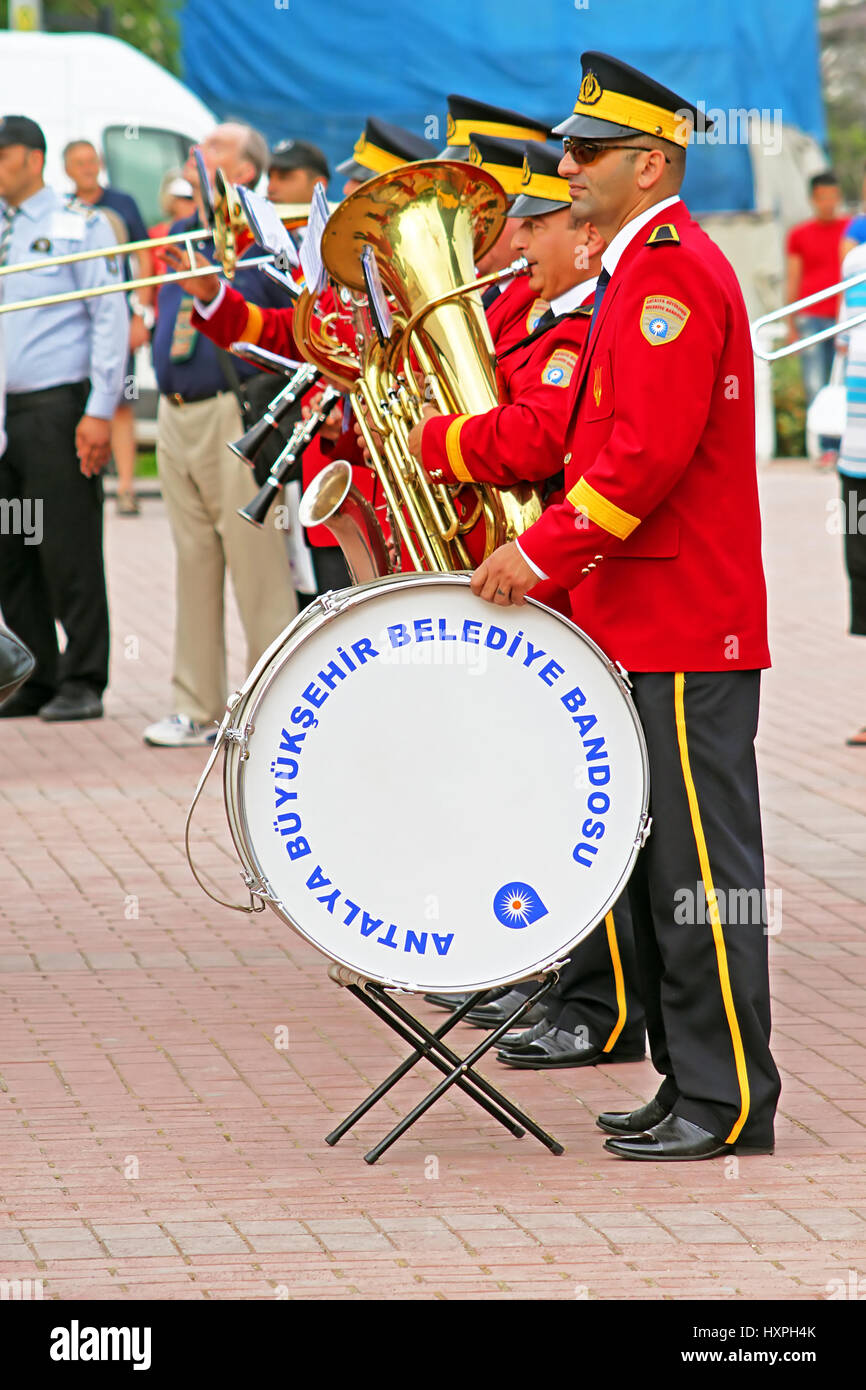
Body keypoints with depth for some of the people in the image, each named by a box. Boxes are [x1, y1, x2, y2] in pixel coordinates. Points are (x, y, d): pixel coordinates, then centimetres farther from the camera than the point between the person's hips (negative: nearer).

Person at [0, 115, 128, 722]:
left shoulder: (81, 227, -1)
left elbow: (111, 319, -4)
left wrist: (99, 411, -11)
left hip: (57, 408, -5)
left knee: (69, 551, -4)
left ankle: (82, 683, 2)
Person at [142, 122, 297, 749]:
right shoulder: (178, 238, 15)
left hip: (234, 417, -7)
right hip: (177, 417, 7)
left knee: (257, 565, -6)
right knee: (193, 565, 10)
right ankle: (198, 708, 15)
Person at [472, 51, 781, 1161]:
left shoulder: (672, 274, -15)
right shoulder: (638, 271, 18)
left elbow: (649, 452, -23)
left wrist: (546, 552, -19)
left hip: (685, 630, -11)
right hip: (640, 620, 11)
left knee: (701, 866, -6)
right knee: (658, 860, 13)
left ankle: (728, 1106, -3)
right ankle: (688, 1082, 19)